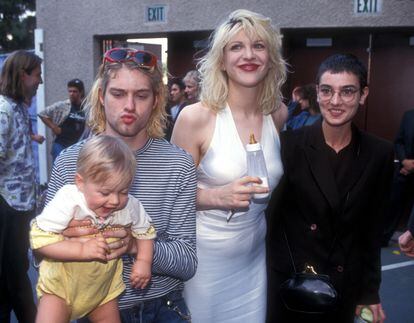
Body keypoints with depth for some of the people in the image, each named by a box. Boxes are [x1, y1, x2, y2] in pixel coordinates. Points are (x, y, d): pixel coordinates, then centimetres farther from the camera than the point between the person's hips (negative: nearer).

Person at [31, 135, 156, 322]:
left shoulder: (130, 206, -15)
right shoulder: (68, 201, -27)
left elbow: (145, 230, 5)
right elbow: (40, 239, -29)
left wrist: (144, 261, -10)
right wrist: (82, 250, -35)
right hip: (61, 286, -3)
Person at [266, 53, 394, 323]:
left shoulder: (379, 154, -5)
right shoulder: (290, 144, -12)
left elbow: (373, 230, 2)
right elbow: (274, 214, -7)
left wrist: (371, 290, 5)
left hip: (345, 283, 2)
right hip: (289, 277, -2)